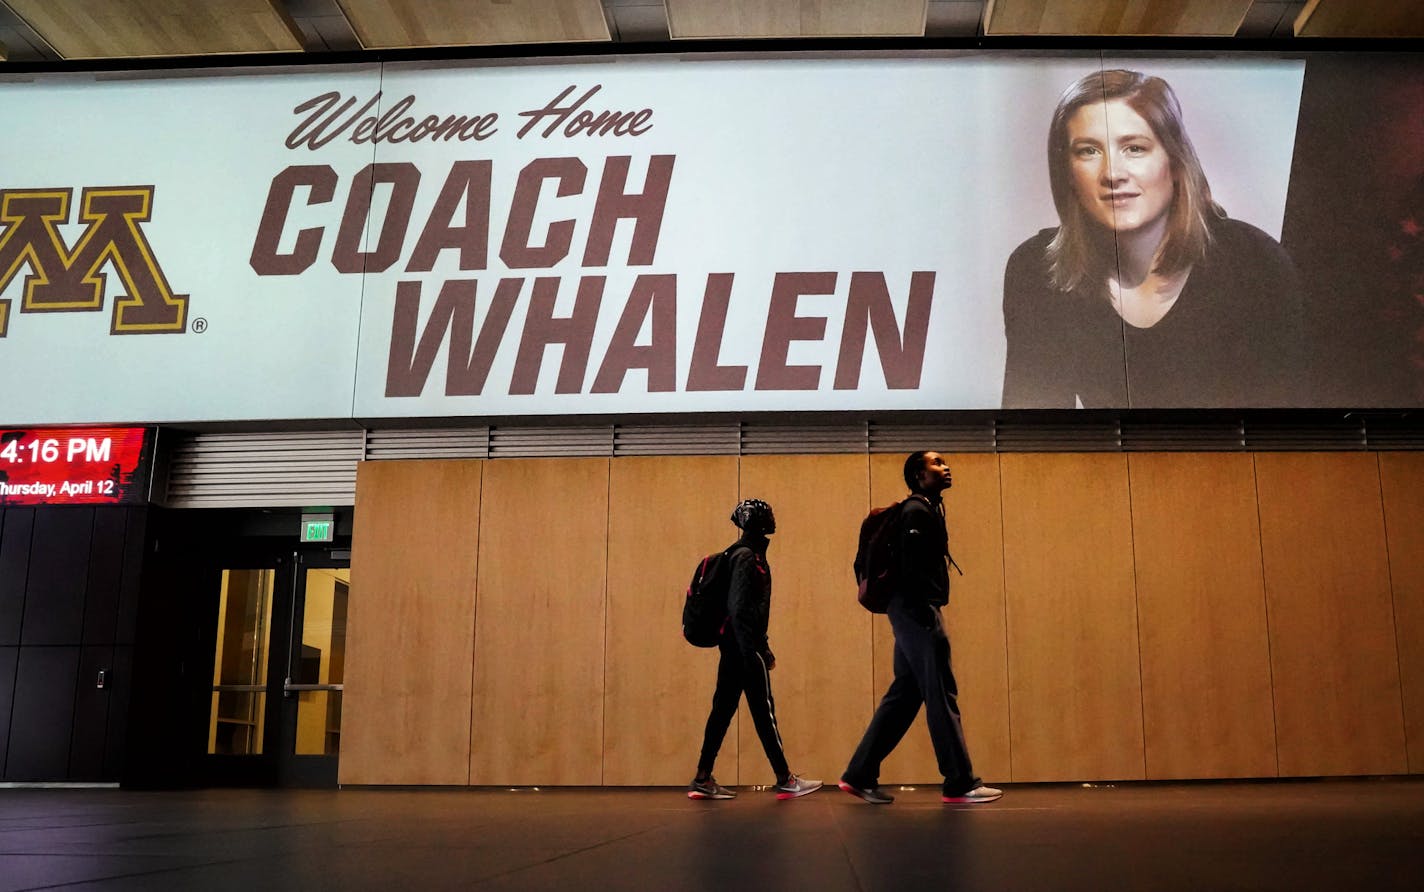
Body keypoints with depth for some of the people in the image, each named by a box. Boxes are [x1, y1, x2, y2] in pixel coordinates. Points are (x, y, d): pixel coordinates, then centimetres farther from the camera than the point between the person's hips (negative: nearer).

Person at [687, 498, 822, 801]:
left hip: (732, 646, 10)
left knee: (722, 709, 8)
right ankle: (785, 781, 4)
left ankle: (703, 779, 8)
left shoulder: (741, 554, 17)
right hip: (744, 646, -10)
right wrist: (755, 654, -22)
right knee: (763, 711, -3)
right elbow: (740, 609, -20)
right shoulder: (748, 557, -13)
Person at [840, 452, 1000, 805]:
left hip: (913, 612, 10)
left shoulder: (927, 510, 21)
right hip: (915, 609, -10)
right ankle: (960, 783, -4)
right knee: (941, 694, -8)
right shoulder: (917, 511, -9)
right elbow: (911, 568, -19)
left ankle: (859, 775, 11)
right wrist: (929, 618, -23)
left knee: (904, 695, 9)